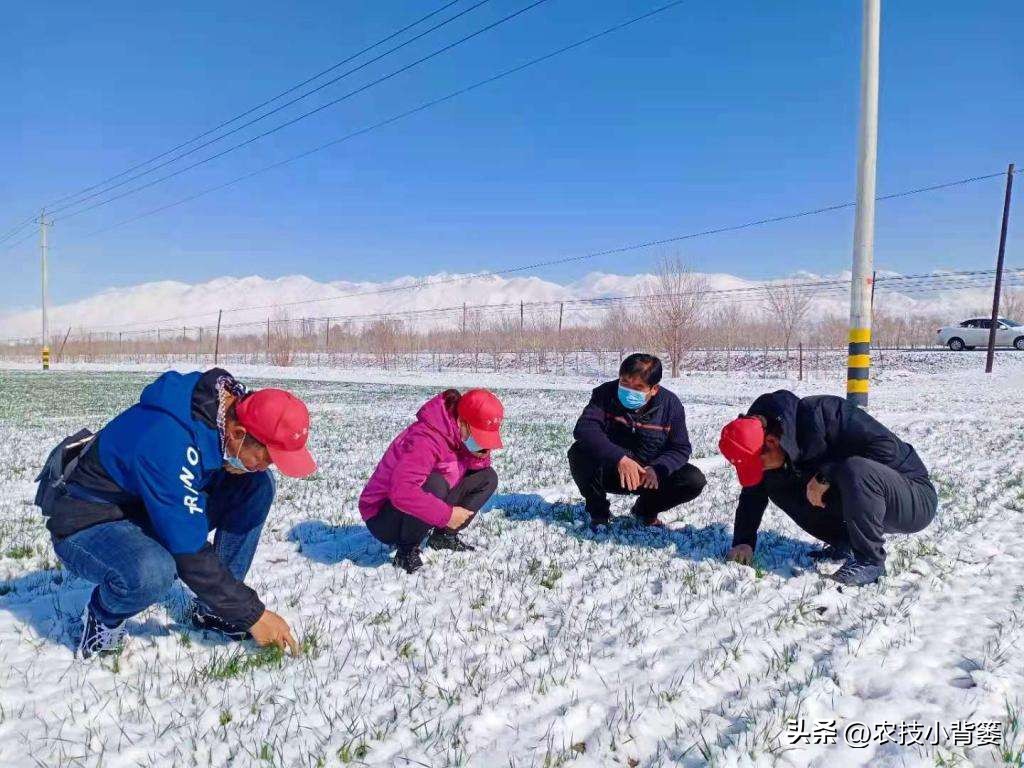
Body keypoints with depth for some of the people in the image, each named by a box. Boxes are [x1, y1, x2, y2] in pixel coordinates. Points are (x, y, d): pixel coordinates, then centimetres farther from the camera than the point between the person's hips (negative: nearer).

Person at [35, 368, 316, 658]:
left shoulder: (231, 409, -13)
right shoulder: (169, 442, -36)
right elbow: (190, 554, -32)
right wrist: (252, 614, -23)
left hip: (156, 509, 7)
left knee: (257, 485, -10)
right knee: (151, 573, -39)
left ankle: (212, 610, 0)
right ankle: (102, 617, -2)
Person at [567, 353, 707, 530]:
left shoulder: (670, 404, -12)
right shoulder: (606, 393, -16)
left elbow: (680, 448, -8)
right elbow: (584, 428, -31)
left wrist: (657, 469, -30)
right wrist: (619, 458, -45)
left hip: (650, 475, 2)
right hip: (610, 472, -1)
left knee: (695, 481, -20)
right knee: (579, 453, -31)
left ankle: (645, 509, 9)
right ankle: (599, 512, -4)